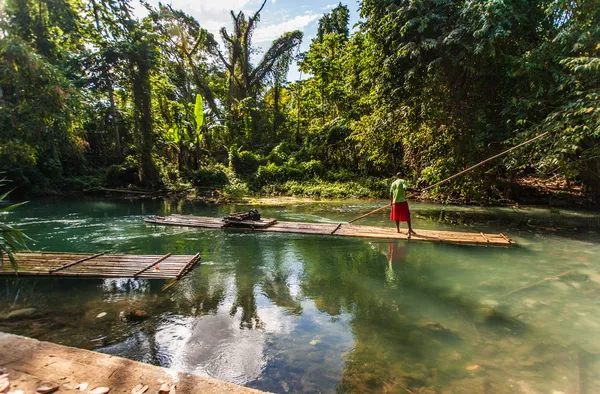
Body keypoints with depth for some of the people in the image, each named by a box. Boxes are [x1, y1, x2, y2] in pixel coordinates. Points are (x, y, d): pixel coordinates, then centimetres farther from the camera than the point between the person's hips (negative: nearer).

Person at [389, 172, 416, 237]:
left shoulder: (393, 183, 13)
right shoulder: (403, 181, -1)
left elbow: (391, 193, 13)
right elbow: (405, 188, -20)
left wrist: (391, 202, 20)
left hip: (395, 201, 5)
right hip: (402, 201, -4)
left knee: (396, 216, 14)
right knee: (407, 215, 0)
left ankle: (398, 229, 21)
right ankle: (410, 229, -8)